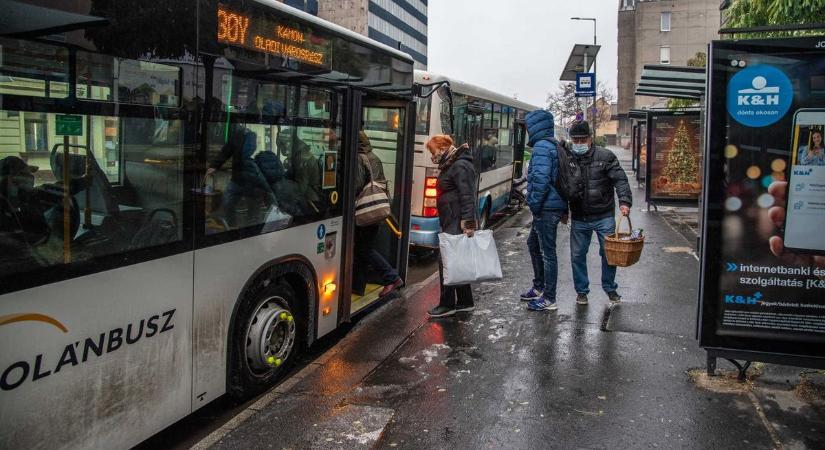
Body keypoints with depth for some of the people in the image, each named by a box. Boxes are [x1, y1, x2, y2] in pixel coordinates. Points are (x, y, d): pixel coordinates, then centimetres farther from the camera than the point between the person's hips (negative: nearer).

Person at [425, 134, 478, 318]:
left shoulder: (460, 166, -15)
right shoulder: (450, 165, 18)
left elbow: (468, 197, -22)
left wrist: (468, 223, -27)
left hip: (458, 223, -11)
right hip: (451, 223, 11)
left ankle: (447, 304, 2)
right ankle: (465, 302, 23)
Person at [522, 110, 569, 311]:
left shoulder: (541, 147, -14)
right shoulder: (555, 145, 17)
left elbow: (541, 179, -25)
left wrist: (534, 204, -16)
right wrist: (564, 209, 21)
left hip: (546, 209, -10)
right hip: (556, 206, 10)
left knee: (547, 252, -4)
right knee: (533, 244, 22)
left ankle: (549, 299, 4)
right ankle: (539, 287, 33)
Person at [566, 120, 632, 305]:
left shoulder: (605, 156, -4)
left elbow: (620, 179, -10)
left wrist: (625, 201, -24)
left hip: (604, 217, -2)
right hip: (579, 219, 2)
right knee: (577, 255, 6)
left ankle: (610, 288, 27)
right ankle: (581, 291, 23)